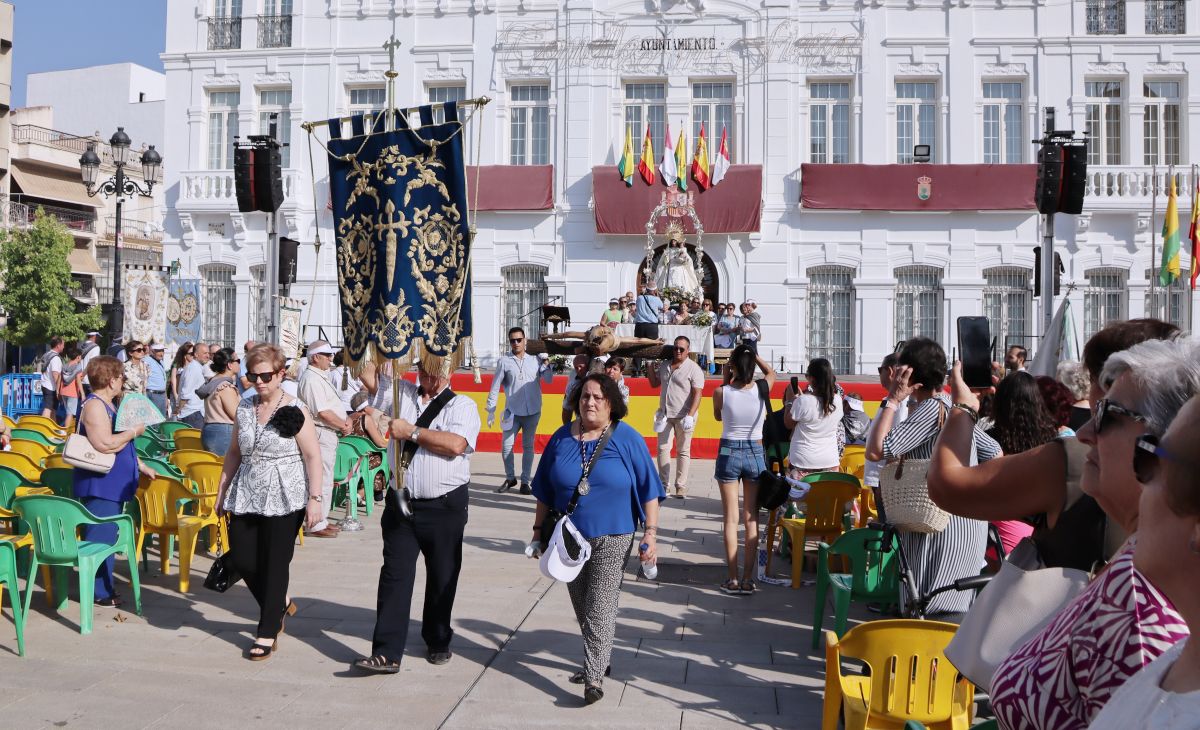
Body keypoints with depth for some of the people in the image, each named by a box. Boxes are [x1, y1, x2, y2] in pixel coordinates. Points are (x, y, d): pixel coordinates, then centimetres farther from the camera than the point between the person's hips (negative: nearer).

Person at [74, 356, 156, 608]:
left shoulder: (108, 405, 15)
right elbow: (106, 444, -28)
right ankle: (99, 592, 1)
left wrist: (141, 466, 25)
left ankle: (104, 587, 23)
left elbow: (121, 443, 26)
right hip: (98, 484, -11)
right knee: (99, 538, -5)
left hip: (113, 484, 11)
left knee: (107, 538, 15)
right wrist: (134, 431, -16)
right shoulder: (94, 405, -17)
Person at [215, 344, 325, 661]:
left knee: (275, 564, -1)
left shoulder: (295, 411, -8)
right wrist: (222, 490, 16)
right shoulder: (244, 407, 8)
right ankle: (279, 604, 31)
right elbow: (234, 452, 17)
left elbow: (312, 456, -9)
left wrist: (314, 498, -14)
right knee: (241, 557, 5)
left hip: (284, 499, -6)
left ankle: (267, 634, 10)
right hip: (247, 497, 6)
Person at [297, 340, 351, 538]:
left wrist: (344, 421, 5)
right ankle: (316, 524, -1)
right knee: (322, 479, -7)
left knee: (325, 478, 16)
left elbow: (332, 405, 23)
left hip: (328, 433, 11)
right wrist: (343, 425, -9)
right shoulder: (311, 379, -15)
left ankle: (322, 519, 25)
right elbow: (322, 412, -21)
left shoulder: (320, 377, 18)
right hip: (320, 433, -11)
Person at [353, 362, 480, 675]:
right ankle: (387, 653, 0)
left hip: (445, 507, -2)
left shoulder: (462, 405, -1)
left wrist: (412, 432, -13)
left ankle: (438, 643, 30)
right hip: (402, 502, 3)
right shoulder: (402, 394, 11)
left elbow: (456, 444, -17)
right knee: (395, 575, -2)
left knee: (442, 578, 11)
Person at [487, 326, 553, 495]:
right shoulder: (504, 361, -2)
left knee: (528, 447, 8)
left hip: (532, 412, 1)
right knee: (506, 446, 1)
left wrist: (545, 362, -13)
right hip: (512, 412, -1)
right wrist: (491, 411, -3)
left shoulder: (535, 360, 3)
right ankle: (510, 478, 21)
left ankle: (525, 481, 18)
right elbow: (495, 387, -1)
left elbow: (548, 380, -3)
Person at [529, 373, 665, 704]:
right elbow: (545, 491, 10)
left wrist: (650, 533, -10)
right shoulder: (561, 439, 3)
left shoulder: (627, 439, -6)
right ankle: (599, 660, 31)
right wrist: (539, 529, 11)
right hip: (569, 538, 4)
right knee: (582, 607, 13)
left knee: (600, 608, -6)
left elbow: (648, 491, -5)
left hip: (611, 539, -4)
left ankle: (594, 677, -3)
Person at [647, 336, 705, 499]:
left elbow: (697, 394, -13)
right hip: (665, 414, 5)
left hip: (683, 417, -5)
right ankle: (663, 483, 11)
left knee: (683, 451, 3)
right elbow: (654, 383, 23)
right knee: (663, 448, 3)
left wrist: (690, 416, -22)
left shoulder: (694, 369, -8)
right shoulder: (664, 365, 10)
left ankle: (681, 486, 8)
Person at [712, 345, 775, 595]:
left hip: (728, 453, -1)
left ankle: (733, 580, 6)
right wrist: (753, 354, 13)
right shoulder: (761, 389, -7)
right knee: (752, 518, 8)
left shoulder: (721, 392, -11)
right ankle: (748, 580, 10)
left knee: (731, 519, 5)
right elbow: (771, 372, 18)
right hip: (755, 453, 1)